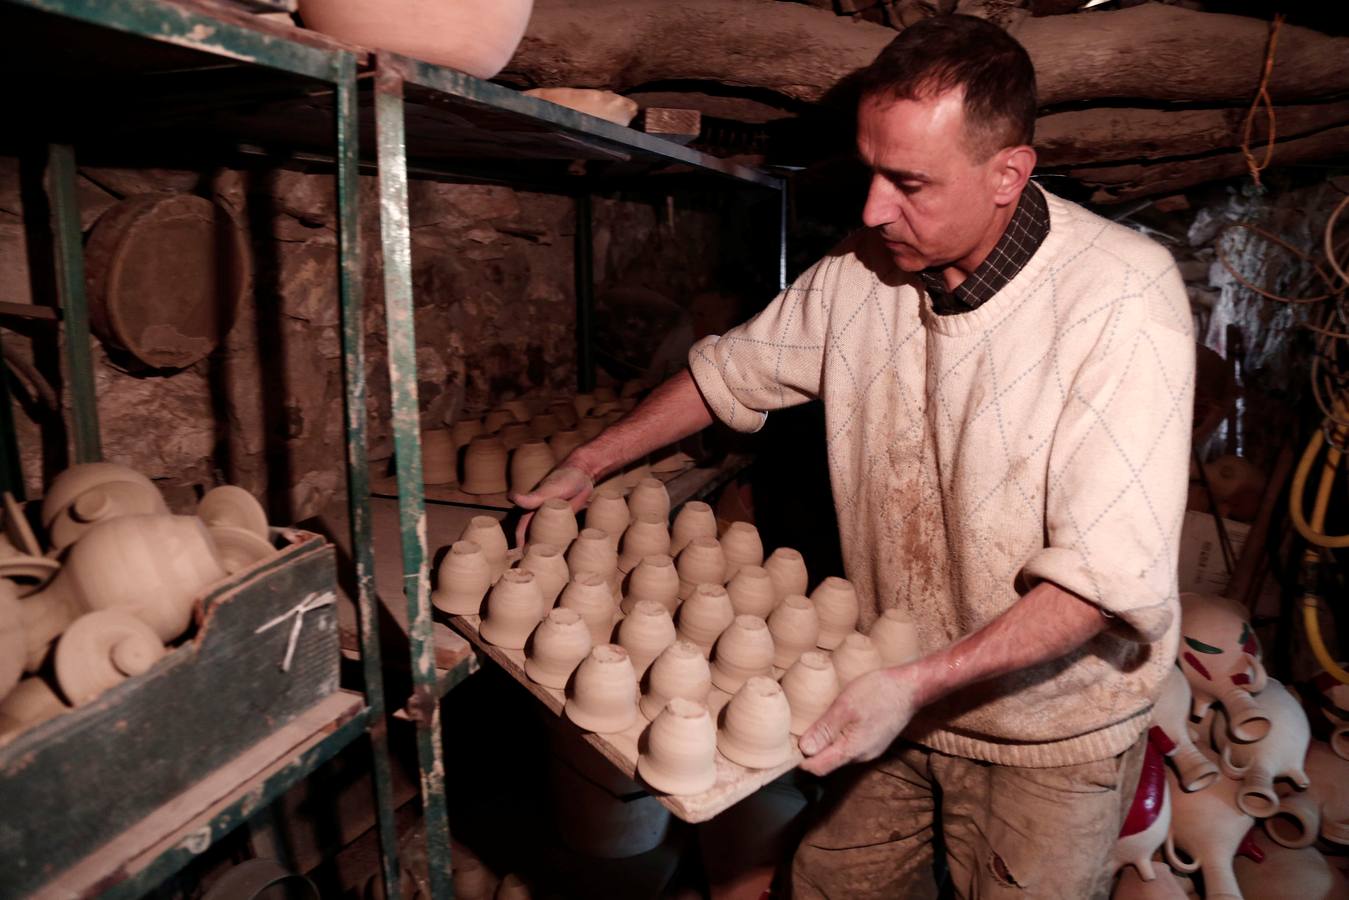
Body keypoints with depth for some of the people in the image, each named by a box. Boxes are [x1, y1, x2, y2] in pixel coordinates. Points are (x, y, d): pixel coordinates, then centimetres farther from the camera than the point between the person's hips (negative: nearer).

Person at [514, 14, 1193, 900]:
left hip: (1049, 728, -4)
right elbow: (733, 369, 6)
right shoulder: (862, 269, -9)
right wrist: (587, 466, 7)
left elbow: (1110, 576, -26)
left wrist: (921, 683, -32)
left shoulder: (1124, 297, -24)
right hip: (896, 693, 4)